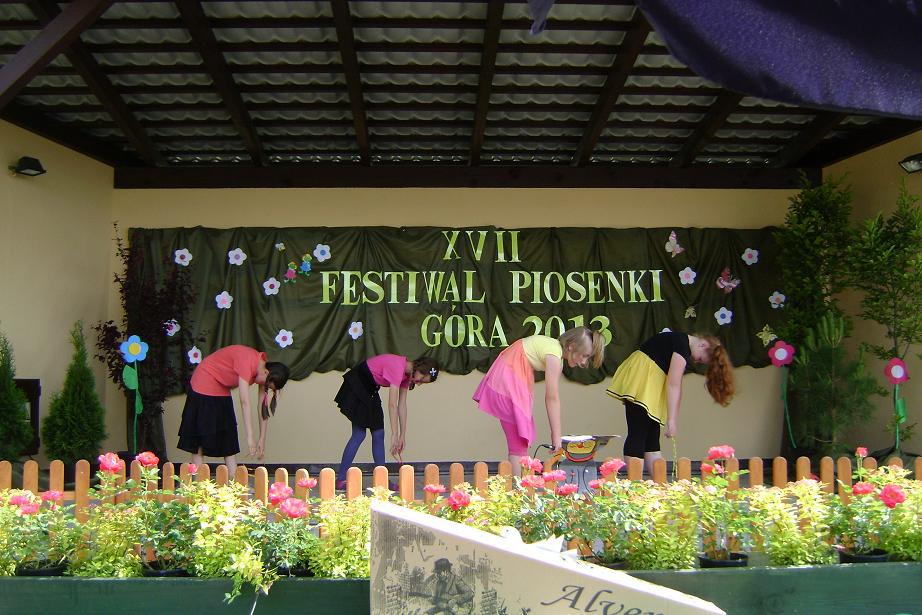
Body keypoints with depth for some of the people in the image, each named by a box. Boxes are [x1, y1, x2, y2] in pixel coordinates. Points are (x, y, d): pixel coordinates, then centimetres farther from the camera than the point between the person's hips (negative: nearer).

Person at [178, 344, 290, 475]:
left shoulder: (262, 368, -11)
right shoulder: (246, 361, -34)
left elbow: (263, 407, -8)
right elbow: (244, 402, -39)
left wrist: (262, 439, -11)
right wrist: (250, 438, -40)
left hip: (222, 390, 8)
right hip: (204, 384, -8)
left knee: (229, 436, 4)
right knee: (200, 435, -5)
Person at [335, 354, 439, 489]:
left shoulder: (407, 373, -2)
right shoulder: (397, 367, -29)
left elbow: (402, 404, 1)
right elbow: (392, 405, -32)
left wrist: (402, 436, -1)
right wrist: (395, 436, -31)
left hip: (370, 390, 9)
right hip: (356, 386, -9)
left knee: (378, 434, 4)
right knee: (359, 434, -11)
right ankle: (340, 480, -6)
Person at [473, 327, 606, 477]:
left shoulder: (558, 357, 8)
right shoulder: (554, 353, -21)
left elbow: (552, 398, 6)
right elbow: (552, 398, -20)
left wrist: (555, 434, 2)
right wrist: (556, 437, -16)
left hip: (514, 383, 10)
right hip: (506, 382, -10)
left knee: (521, 441, 9)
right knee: (519, 442, -10)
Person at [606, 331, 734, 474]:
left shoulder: (685, 350, 16)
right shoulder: (682, 344, -14)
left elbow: (676, 386, 11)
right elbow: (673, 384, -19)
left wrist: (673, 421, 4)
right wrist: (671, 420, -19)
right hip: (639, 375, -10)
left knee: (652, 437, 6)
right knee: (638, 434, -13)